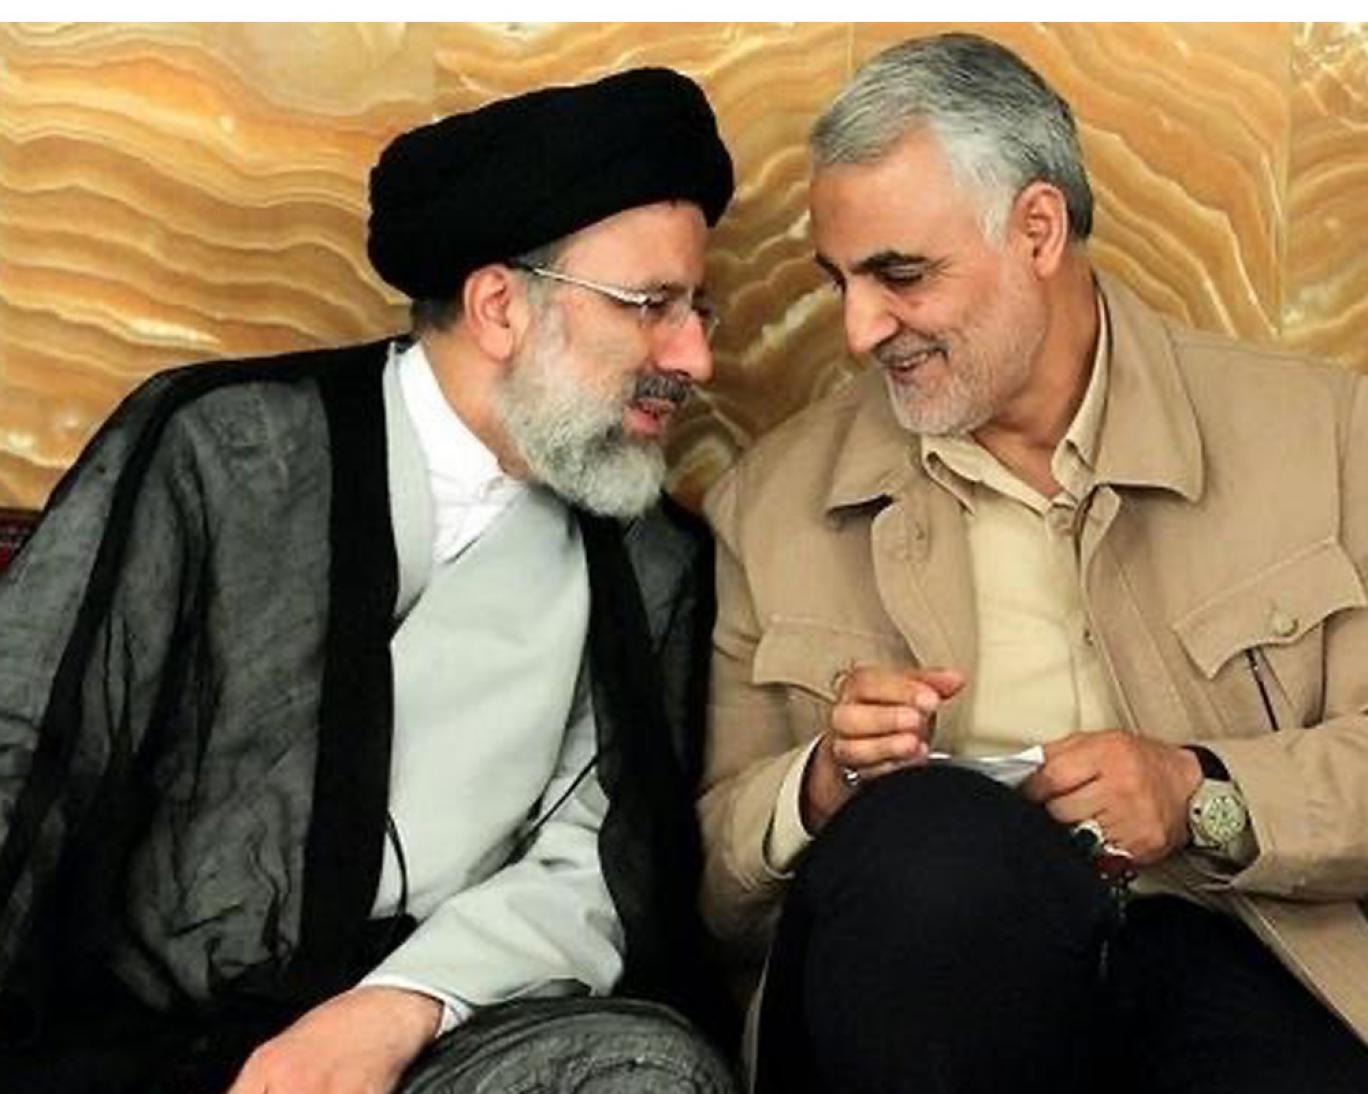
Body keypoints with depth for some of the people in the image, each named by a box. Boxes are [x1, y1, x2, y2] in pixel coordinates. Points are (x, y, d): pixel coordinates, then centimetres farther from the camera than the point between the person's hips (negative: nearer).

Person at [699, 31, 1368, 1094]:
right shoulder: (772, 501, 13)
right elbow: (711, 874, 12)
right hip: (921, 959, 2)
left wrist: (1204, 797, -11)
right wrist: (822, 789, -8)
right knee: (926, 832, -33)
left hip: (1226, 959, -2)